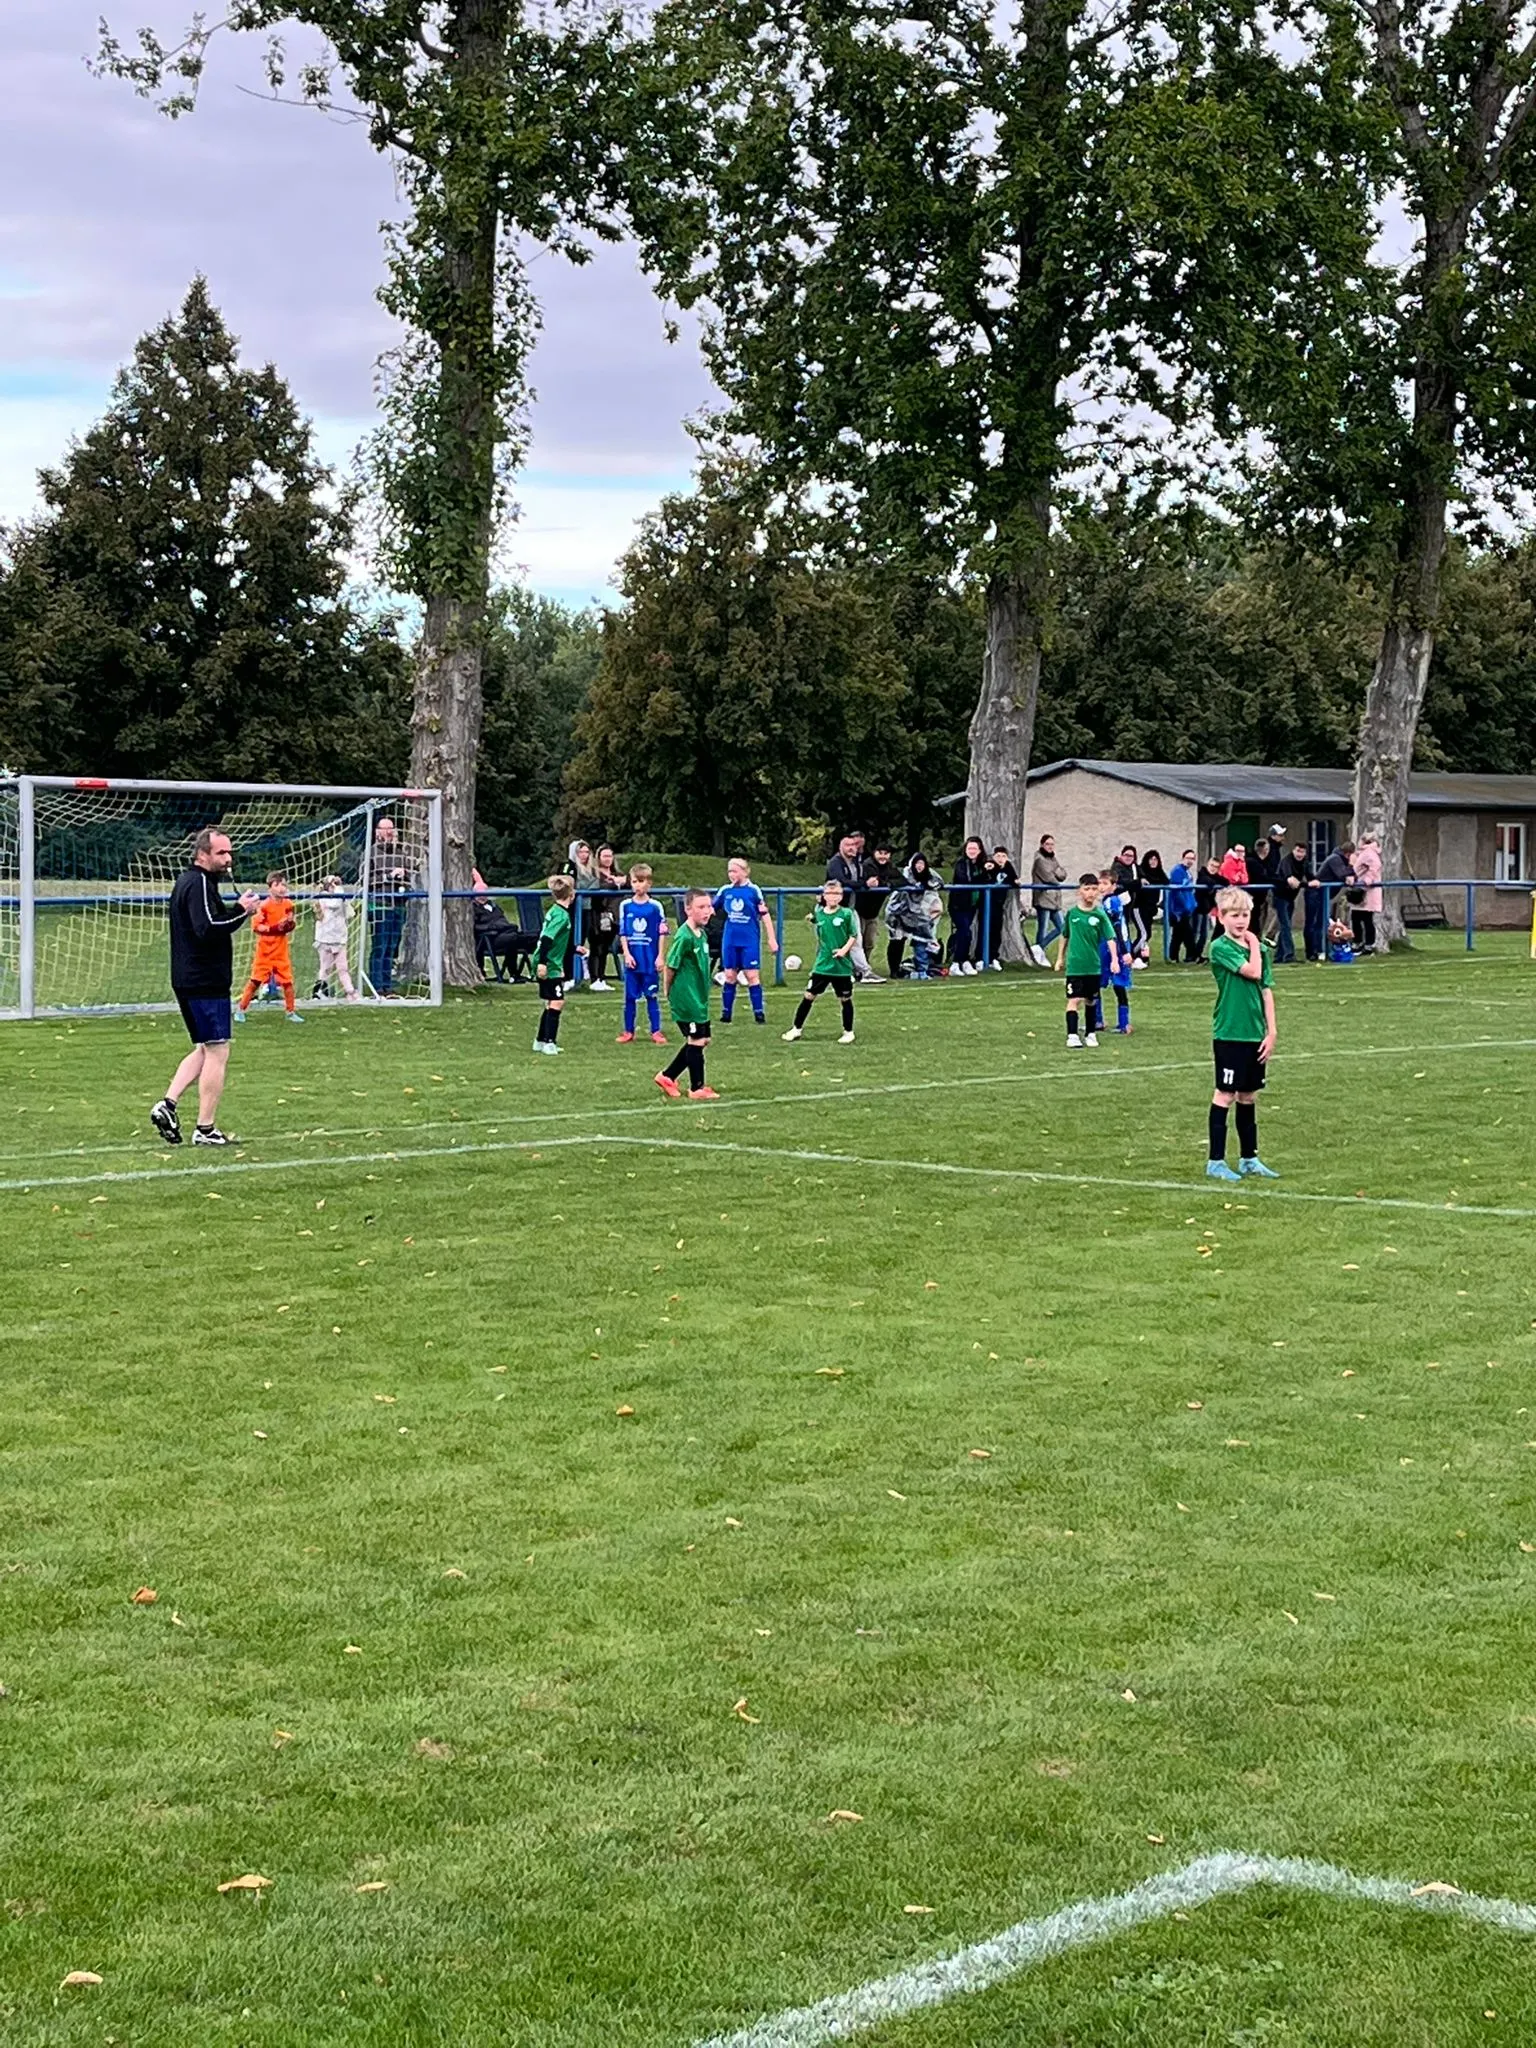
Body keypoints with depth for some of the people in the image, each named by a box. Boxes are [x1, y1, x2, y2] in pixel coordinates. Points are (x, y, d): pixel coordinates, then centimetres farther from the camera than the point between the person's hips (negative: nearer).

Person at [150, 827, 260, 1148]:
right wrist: (241, 911, -20)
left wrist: (237, 910, 7)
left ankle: (167, 1104, 10)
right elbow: (207, 929, -27)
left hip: (187, 980, 10)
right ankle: (206, 1129, -1)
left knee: (205, 1049, 19)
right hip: (206, 983, -10)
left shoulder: (186, 882, 17)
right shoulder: (199, 884, -15)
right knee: (217, 1052, -4)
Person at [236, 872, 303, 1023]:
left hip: (281, 951, 4)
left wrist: (290, 924, -10)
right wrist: (273, 928, -27)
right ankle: (241, 1011, 8)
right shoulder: (264, 906, -13)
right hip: (265, 951, -4)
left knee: (287, 982, 5)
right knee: (255, 981, -1)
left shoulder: (288, 904, 2)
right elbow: (256, 926, -16)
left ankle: (291, 1012, 17)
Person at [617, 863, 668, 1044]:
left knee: (652, 996, 3)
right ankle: (628, 1032, 14)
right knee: (630, 996, 7)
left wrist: (660, 956, -5)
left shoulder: (655, 907, -2)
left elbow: (661, 933, 0)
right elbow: (622, 933, 4)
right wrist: (626, 954, -5)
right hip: (632, 959, 2)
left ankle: (656, 1032, 9)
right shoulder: (625, 906, 3)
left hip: (650, 960, -2)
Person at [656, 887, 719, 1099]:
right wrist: (669, 992, -4)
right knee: (696, 1040, -2)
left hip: (699, 998, 9)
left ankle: (667, 1077, 23)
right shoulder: (685, 937, -19)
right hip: (686, 998, -9)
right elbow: (670, 966, -15)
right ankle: (697, 1088, 9)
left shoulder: (701, 934, 8)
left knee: (702, 1040, 13)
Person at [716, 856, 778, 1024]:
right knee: (729, 976, 5)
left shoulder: (754, 890, -5)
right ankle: (725, 1014, 12)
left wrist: (772, 939, -5)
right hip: (730, 940, 3)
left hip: (750, 940, -3)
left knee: (752, 975, -4)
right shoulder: (725, 891, 5)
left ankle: (758, 1013, 2)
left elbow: (765, 915, -3)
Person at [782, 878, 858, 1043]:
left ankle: (848, 1032, 21)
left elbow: (854, 936, -3)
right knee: (809, 995, 2)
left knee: (845, 999, 7)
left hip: (842, 966, -3)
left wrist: (845, 949, -15)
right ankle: (796, 1028, 13)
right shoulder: (819, 913, 3)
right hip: (822, 965, 3)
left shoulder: (847, 914, -8)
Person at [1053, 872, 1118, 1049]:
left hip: (1093, 966, 1)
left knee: (1090, 1001, 13)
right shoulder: (1072, 913, 0)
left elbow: (1111, 938, -8)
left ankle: (1090, 1034, 26)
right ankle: (1072, 1035, -12)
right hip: (1075, 965, -1)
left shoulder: (1099, 915, -3)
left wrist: (1114, 959, -20)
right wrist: (1060, 958, 16)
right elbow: (1065, 936, 13)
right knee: (1074, 999, -11)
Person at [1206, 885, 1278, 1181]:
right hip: (1229, 1034, -6)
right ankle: (1216, 1162, 4)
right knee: (1225, 1095, -2)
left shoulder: (1260, 947, 9)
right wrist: (1253, 945, -7)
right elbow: (1252, 971, -22)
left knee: (1249, 1096, 13)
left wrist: (1271, 1032, 6)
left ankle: (1249, 1159, 22)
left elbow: (1266, 990, 10)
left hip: (1255, 1034, 6)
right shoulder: (1220, 947, -10)